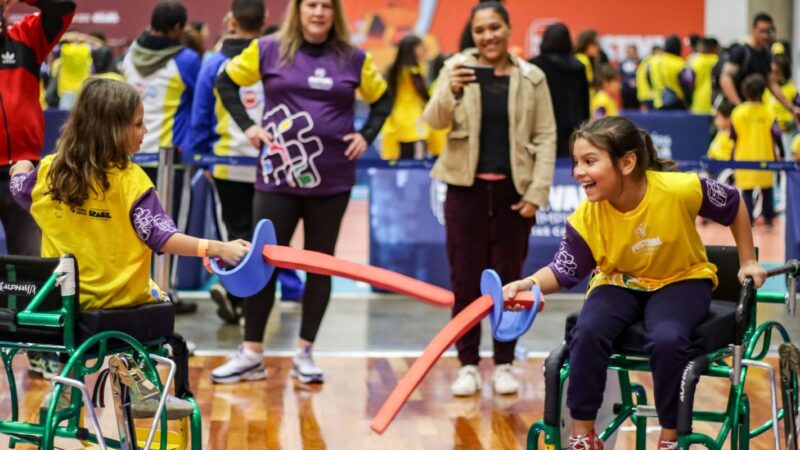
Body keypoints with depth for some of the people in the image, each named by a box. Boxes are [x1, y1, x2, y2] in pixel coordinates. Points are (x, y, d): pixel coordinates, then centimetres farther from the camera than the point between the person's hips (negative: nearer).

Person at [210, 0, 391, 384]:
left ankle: (304, 354, 17)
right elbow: (226, 82, 10)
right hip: (277, 178, -1)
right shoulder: (269, 50, 1)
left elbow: (382, 99, 16)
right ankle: (251, 355, 10)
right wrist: (246, 125, 0)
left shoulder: (353, 59, 3)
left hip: (331, 181, 1)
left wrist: (366, 136, 2)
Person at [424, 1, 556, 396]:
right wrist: (450, 91, -32)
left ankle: (504, 364, 17)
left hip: (513, 190, 1)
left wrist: (537, 193, -6)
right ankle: (468, 364, 13)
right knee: (465, 281, 3)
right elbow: (433, 122, -10)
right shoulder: (457, 69, 0)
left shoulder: (531, 78, 3)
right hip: (466, 188, 0)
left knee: (508, 279, 7)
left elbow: (546, 137, 3)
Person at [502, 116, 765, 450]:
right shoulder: (586, 219, -20)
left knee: (667, 340, -33)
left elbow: (734, 204, -8)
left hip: (681, 280, -2)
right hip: (620, 283, 2)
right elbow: (563, 272, -11)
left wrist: (747, 263, 0)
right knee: (587, 333, -28)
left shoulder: (680, 189, -27)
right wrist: (530, 283, -32)